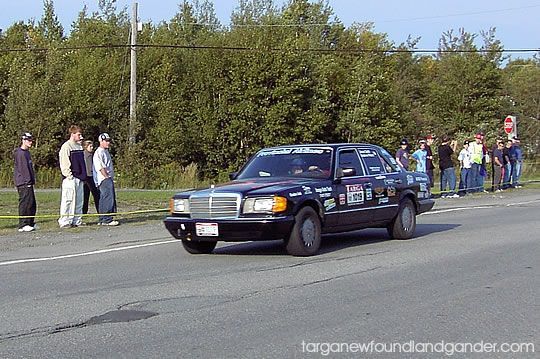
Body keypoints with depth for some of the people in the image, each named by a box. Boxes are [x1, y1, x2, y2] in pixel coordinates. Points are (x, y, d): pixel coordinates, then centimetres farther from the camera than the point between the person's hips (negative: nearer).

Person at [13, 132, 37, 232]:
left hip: (28, 182, 10)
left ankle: (30, 223, 20)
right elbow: (22, 169, -18)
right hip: (23, 183, -10)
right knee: (25, 202, -11)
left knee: (32, 204, 12)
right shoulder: (19, 153, -12)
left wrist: (32, 180, 19)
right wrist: (27, 181, -21)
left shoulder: (27, 152, 20)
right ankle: (23, 225, -9)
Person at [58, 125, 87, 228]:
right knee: (68, 200, -7)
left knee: (79, 200, 9)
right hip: (70, 179, -8)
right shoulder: (66, 146, -8)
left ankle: (77, 220, 15)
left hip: (79, 178, 8)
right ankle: (64, 221, -3)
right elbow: (64, 164, -12)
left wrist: (83, 175, 16)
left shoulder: (79, 146, 17)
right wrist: (69, 176, -16)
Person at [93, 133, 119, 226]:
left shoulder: (106, 152, 21)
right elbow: (101, 167, -18)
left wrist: (111, 178, 16)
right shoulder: (99, 152, -10)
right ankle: (107, 219, -15)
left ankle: (102, 220, 15)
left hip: (108, 179, 10)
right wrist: (107, 177, -18)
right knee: (108, 198, -14)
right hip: (104, 179, -10)